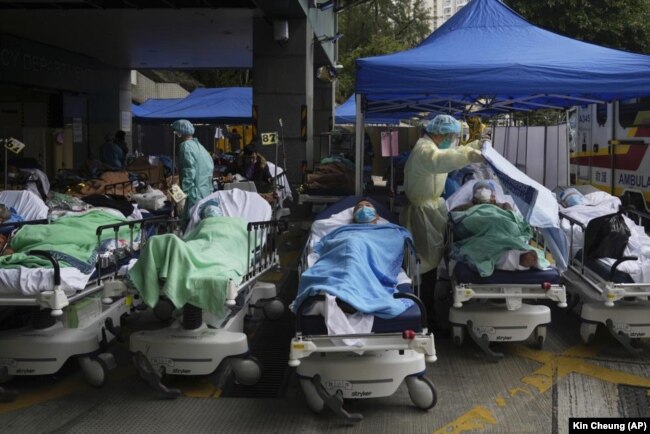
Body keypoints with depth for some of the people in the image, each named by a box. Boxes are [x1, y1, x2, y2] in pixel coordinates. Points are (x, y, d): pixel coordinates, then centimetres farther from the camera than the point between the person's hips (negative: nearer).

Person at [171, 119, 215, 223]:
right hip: (207, 194, 9)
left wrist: (182, 194, -17)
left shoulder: (186, 146, -8)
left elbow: (189, 173, -17)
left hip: (195, 196, -9)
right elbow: (211, 167, 19)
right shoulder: (199, 145, 19)